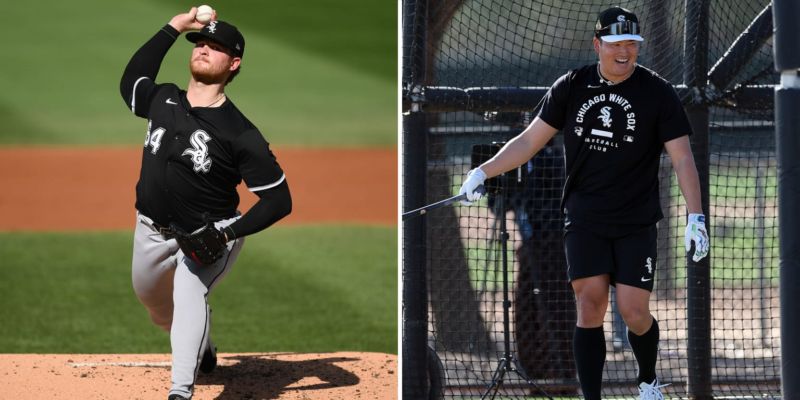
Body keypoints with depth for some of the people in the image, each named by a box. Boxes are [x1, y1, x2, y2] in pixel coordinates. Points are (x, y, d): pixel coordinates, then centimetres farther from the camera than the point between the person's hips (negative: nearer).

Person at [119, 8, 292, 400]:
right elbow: (131, 79, 20)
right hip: (152, 231, 6)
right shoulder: (162, 100, -3)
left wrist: (228, 234, -28)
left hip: (206, 235, -6)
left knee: (189, 291, -32)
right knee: (154, 302, 22)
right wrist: (173, 28, 11)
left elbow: (279, 199, -16)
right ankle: (202, 350, 54)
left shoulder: (239, 134, -19)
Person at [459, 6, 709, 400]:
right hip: (584, 220, 2)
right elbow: (531, 139, 8)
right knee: (590, 306, -8)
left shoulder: (657, 93, -5)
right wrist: (483, 172, -1)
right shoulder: (571, 86, 2)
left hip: (636, 223, -2)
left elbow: (682, 158, -5)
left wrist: (696, 217, -14)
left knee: (635, 314, -6)